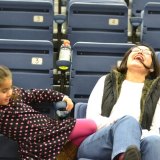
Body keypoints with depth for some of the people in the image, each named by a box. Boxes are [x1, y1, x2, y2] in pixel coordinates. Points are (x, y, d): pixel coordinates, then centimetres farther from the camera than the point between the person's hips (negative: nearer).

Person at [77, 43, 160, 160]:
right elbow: (92, 117, 8)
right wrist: (119, 125, -9)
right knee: (128, 121, -34)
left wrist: (137, 135, -15)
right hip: (95, 145, 0)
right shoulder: (107, 81, 21)